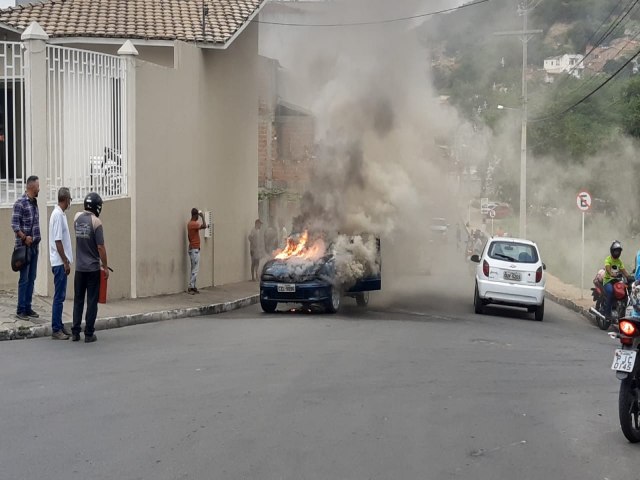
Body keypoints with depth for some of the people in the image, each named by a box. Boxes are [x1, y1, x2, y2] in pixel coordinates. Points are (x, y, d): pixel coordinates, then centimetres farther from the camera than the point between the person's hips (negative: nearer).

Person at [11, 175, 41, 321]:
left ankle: (28, 308, 16)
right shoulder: (20, 203, -11)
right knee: (24, 279, -5)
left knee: (31, 279, 10)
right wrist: (24, 237, -21)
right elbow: (14, 224, -15)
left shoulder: (34, 202, 12)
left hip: (34, 246, 7)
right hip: (24, 246, -7)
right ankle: (20, 310, 1)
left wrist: (36, 238, 10)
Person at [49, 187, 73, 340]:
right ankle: (56, 330, -3)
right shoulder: (58, 215, -16)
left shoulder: (60, 214, 13)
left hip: (61, 262, 10)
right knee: (59, 297, -6)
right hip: (60, 262, -10)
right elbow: (57, 241, -20)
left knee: (60, 296, 13)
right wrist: (66, 262, -18)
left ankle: (59, 327, 18)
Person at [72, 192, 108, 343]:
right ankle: (89, 334, 4)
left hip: (79, 267, 5)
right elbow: (100, 247, -14)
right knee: (92, 301, 2)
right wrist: (105, 266, -5)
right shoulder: (96, 222, -14)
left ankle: (75, 332, 13)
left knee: (78, 300, 11)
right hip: (93, 268, -5)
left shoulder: (77, 217, 2)